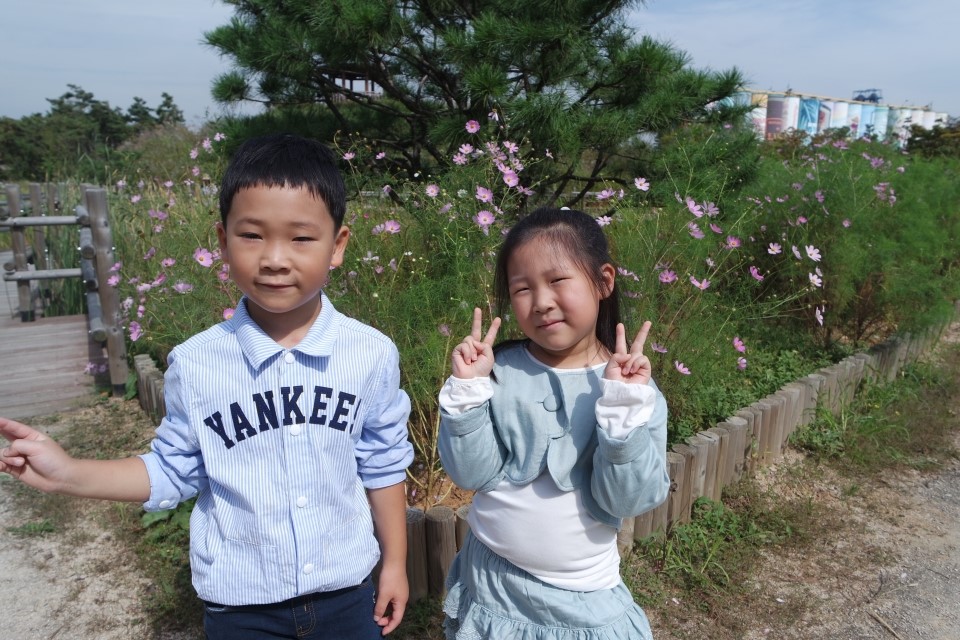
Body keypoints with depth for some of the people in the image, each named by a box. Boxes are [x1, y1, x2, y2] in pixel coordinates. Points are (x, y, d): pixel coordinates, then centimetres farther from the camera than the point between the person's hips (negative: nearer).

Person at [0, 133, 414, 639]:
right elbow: (174, 470, 1)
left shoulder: (372, 355, -13)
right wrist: (69, 474, -9)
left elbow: (382, 467, -2)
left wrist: (395, 562, 5)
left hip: (346, 595, 0)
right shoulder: (195, 365, -13)